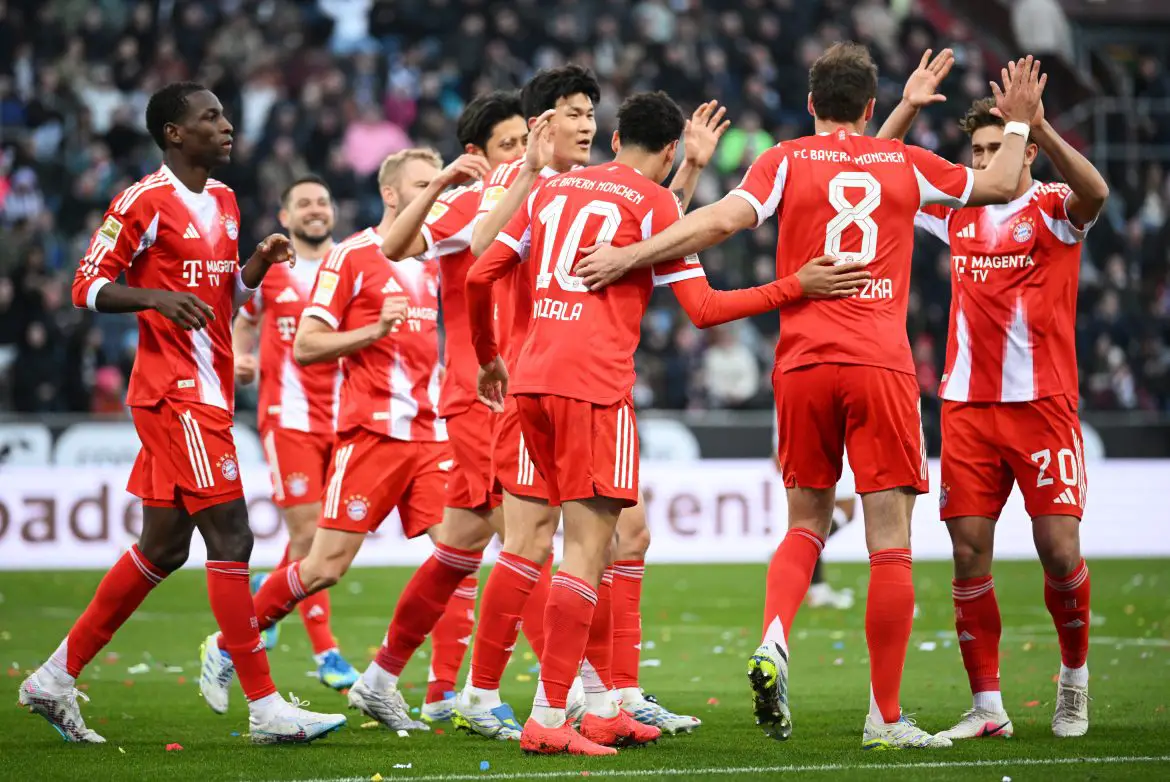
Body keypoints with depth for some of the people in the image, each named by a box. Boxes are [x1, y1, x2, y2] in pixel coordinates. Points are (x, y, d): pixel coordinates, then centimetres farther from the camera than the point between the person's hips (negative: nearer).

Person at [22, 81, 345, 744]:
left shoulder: (224, 202, 16)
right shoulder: (144, 203, -10)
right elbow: (87, 287, -9)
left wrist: (259, 265, 5)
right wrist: (157, 297, -24)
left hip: (208, 393, 9)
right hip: (177, 395, -9)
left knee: (162, 547, 12)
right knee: (230, 538, -12)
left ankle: (56, 679, 21)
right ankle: (266, 709, -11)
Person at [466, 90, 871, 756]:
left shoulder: (555, 189, 18)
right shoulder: (654, 201, 0)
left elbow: (480, 277, 16)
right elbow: (703, 308, -5)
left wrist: (488, 357, 30)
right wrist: (794, 288, -1)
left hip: (533, 378, 7)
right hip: (594, 385, -7)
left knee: (589, 539, 16)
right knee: (589, 547, -7)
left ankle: (605, 707, 18)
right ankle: (548, 719, -13)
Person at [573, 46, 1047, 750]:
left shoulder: (787, 160, 6)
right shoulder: (905, 163, 10)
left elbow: (724, 219, -10)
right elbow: (1000, 186, 24)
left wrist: (629, 256, -9)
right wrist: (1019, 122, 40)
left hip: (803, 362, 1)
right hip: (881, 366, -1)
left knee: (806, 525, 17)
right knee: (891, 543, 0)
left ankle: (773, 645, -9)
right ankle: (886, 718, -1)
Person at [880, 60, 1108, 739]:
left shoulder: (1053, 208, -2)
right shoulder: (958, 211, 11)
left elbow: (1095, 192, -25)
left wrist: (1037, 125, -37)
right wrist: (908, 108, 0)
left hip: (1043, 403, -4)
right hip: (967, 404, 4)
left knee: (1059, 549, -8)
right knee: (970, 552, -3)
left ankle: (1075, 676, 17)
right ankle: (987, 706, 4)